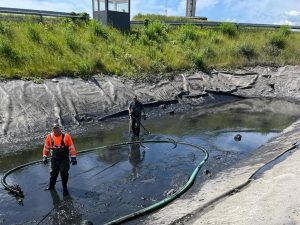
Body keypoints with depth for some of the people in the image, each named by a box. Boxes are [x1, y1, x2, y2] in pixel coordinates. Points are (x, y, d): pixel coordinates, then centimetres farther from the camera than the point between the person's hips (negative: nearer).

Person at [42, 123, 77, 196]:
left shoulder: (66, 136, -10)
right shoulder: (49, 137, -3)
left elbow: (71, 147, -8)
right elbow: (46, 147, 9)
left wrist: (73, 157, -10)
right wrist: (45, 157, 8)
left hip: (64, 159, -2)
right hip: (54, 159, 3)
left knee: (64, 173, -4)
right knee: (53, 173, 16)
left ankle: (65, 188, 15)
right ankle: (51, 186, 37)